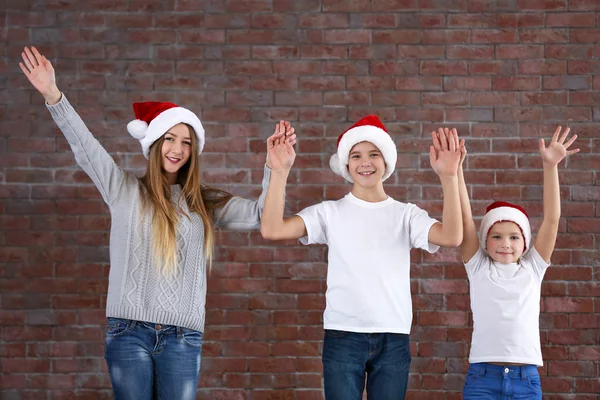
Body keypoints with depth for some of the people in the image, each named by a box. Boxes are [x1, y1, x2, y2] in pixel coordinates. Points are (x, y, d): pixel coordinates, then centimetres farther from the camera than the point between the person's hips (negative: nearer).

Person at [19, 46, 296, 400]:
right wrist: (53, 95, -15)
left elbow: (260, 215, 5)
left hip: (183, 337, 1)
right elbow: (84, 146, -3)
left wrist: (274, 167, -10)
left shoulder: (205, 204, 11)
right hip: (129, 330, -1)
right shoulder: (125, 190, 6)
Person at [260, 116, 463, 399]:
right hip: (342, 337, -1)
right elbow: (272, 229, -10)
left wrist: (448, 176, -22)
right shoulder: (330, 212, 4)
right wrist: (280, 172, -18)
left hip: (394, 338, 1)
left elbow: (451, 237, -13)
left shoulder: (406, 214, 6)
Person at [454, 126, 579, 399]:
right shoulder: (478, 268, 8)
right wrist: (455, 168, -11)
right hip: (482, 377, -1)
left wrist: (550, 166, -8)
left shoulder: (533, 268, 9)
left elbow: (552, 218, 1)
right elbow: (464, 217, -1)